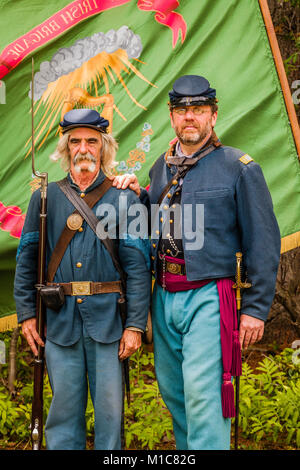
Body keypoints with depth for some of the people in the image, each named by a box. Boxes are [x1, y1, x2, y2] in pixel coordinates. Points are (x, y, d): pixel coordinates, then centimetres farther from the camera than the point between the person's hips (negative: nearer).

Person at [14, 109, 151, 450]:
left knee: (109, 406, 3)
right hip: (60, 319, 2)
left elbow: (138, 266, -1)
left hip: (108, 318, -1)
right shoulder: (45, 197, 9)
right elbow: (26, 259, 11)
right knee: (63, 406, 6)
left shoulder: (123, 199, 3)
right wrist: (26, 314, 4)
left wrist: (135, 325, -7)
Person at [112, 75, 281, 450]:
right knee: (172, 392, 15)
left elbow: (263, 243, -6)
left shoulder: (239, 168, -5)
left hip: (207, 296, -6)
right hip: (164, 296, 7)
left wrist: (256, 308, -10)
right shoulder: (161, 168, 12)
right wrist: (137, 195, 4)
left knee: (202, 396, -12)